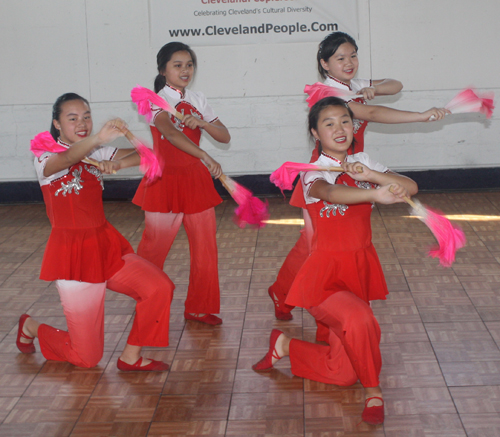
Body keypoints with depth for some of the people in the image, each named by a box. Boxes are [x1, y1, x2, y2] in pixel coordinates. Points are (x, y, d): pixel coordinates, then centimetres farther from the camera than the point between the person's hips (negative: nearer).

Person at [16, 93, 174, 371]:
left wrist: (116, 164, -22)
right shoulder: (45, 159, -9)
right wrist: (100, 138, -56)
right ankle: (30, 326, 32)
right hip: (73, 253, -6)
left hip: (106, 246, 6)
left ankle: (131, 357, 1)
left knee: (160, 288, -18)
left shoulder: (96, 154, 8)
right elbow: (68, 158, -35)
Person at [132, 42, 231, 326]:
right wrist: (206, 157, -45)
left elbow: (225, 136, 5)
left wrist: (202, 123, -16)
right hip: (165, 180, -5)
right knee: (155, 246, 4)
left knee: (206, 246, 3)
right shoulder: (157, 102, -10)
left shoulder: (198, 101, 8)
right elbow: (171, 133, -31)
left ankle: (199, 308, 16)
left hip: (196, 179, 5)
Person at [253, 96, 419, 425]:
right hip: (326, 274, -6)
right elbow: (330, 193, -35)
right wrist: (376, 194, -53)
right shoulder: (313, 172, -9)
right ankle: (373, 391, -9)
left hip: (361, 270, 6)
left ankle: (285, 345, 30)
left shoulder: (362, 163, 8)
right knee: (359, 320, -37)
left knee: (341, 374, 4)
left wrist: (369, 175, -22)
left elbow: (410, 187, -5)